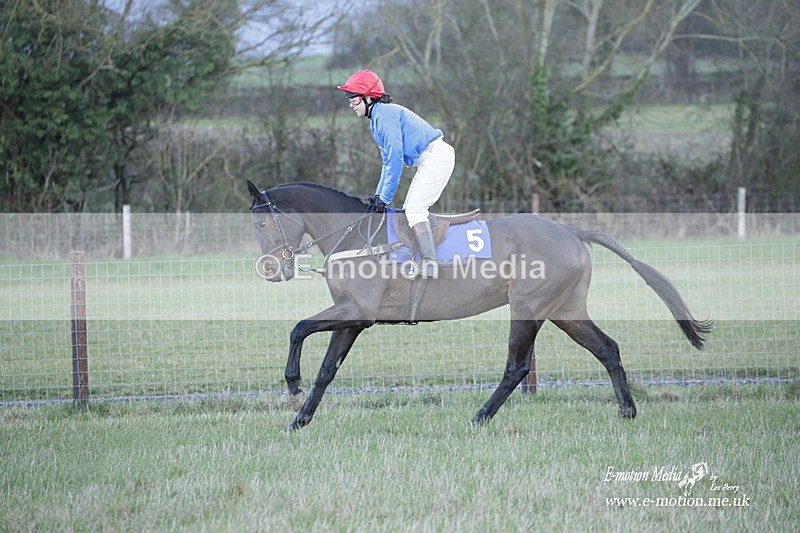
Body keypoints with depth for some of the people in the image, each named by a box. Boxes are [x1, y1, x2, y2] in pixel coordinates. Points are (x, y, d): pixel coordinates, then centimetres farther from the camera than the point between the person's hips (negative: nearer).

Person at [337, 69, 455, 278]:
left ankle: (430, 263, -24)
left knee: (414, 208, -17)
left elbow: (395, 158, -21)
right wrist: (378, 196, 14)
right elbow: (388, 162, 21)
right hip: (429, 160, 11)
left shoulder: (385, 114, -16)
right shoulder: (377, 118, 16)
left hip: (436, 156, -11)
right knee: (411, 209, 10)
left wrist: (385, 198, -18)